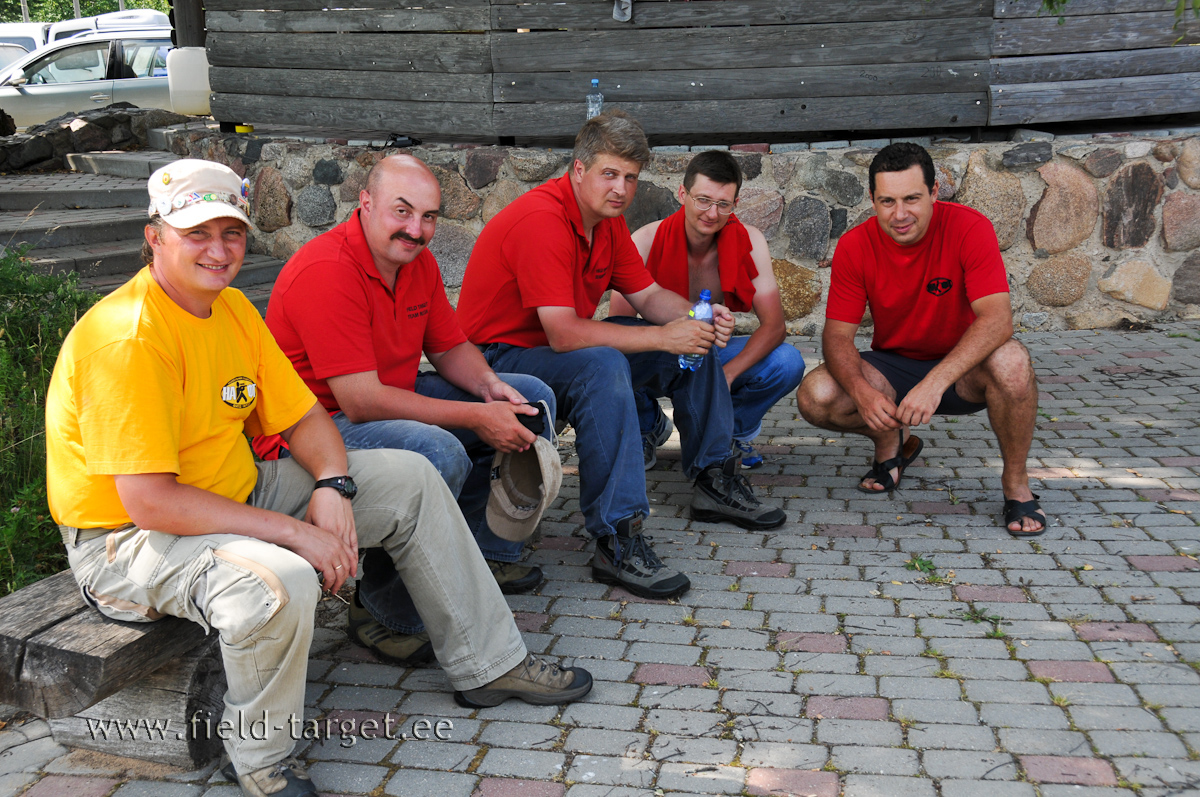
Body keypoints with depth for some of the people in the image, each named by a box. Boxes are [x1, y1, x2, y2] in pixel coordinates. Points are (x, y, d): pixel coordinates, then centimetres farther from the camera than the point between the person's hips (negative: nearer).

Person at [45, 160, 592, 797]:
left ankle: (486, 664, 15)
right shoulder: (126, 337, -25)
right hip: (127, 540, -9)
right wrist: (295, 533, -29)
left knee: (410, 477, 4)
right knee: (281, 582, -39)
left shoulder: (232, 308, 3)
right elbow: (150, 502, -30)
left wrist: (333, 485, -14)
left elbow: (303, 417, 7)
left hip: (235, 495, 9)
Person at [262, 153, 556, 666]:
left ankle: (484, 554, 14)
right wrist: (477, 417, -28)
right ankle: (383, 613, -18)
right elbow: (362, 402, -30)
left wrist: (491, 387, -10)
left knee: (531, 399, 7)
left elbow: (450, 347, 13)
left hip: (396, 399, 10)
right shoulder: (326, 273, -26)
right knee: (438, 453, -38)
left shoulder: (417, 260, 2)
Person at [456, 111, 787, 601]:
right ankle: (616, 541, -37)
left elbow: (649, 296, 9)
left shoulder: (607, 220, 4)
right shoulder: (541, 220, -25)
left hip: (561, 347, 10)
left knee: (696, 340, 6)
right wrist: (661, 337, -29)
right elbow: (563, 335, -32)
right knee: (603, 366, -39)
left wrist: (700, 317, -12)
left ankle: (714, 482, 14)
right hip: (499, 359, -9)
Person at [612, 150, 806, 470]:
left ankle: (734, 430, 7)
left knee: (788, 363, -26)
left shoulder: (748, 242, -15)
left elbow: (774, 325, -18)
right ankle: (650, 427, 3)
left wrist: (727, 374, -35)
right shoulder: (647, 242, -20)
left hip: (717, 353, 2)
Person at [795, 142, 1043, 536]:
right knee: (815, 396, -24)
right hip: (893, 367, 2)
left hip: (962, 370, -2)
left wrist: (935, 382, -43)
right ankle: (892, 443, 10)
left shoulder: (969, 228, -20)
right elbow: (837, 334, -13)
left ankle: (1016, 481, -10)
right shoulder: (855, 247, -11)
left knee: (1011, 362, -36)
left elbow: (997, 318, -30)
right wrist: (861, 391, -34)